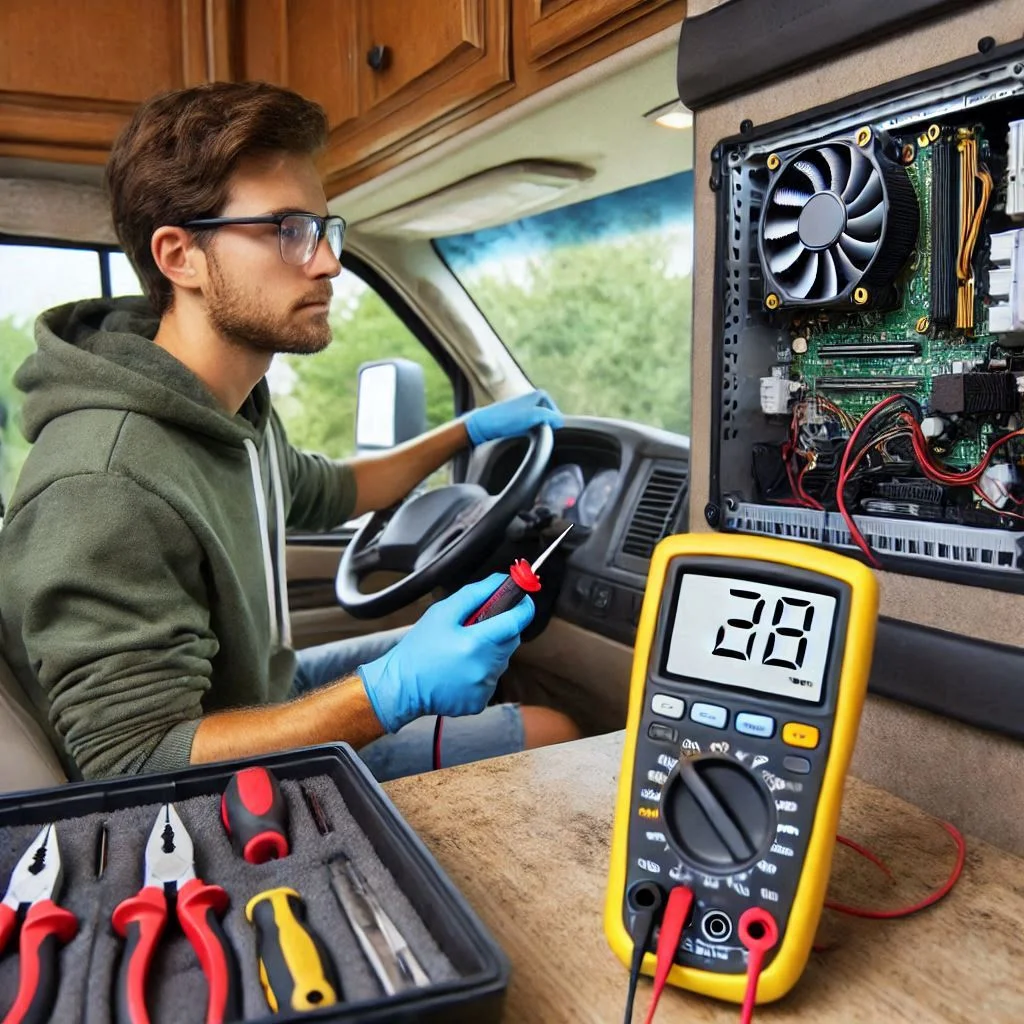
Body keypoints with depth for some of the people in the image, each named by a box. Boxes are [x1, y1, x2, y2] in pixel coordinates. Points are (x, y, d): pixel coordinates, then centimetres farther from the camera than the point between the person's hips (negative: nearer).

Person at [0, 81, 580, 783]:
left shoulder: (234, 408, -2)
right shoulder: (103, 491, -33)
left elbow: (323, 493, 18)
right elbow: (136, 763, -33)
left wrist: (470, 430, 18)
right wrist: (393, 691, -42)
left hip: (271, 694, 9)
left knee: (491, 657, 19)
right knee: (552, 733, -2)